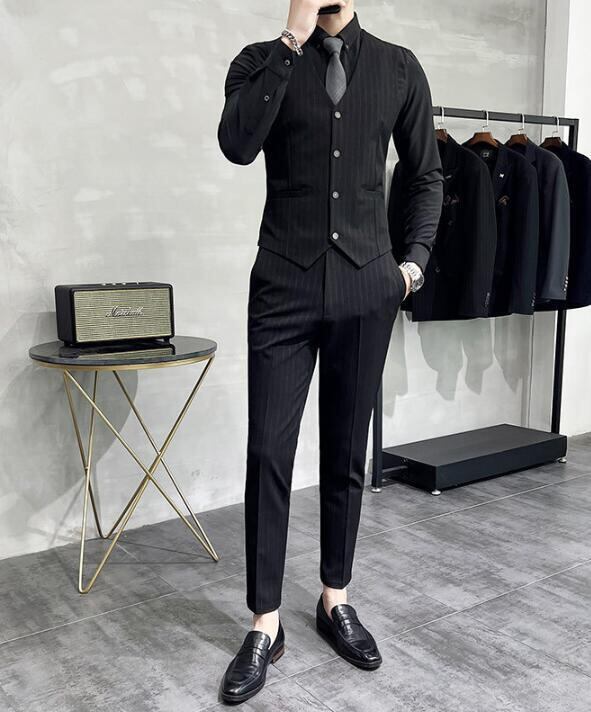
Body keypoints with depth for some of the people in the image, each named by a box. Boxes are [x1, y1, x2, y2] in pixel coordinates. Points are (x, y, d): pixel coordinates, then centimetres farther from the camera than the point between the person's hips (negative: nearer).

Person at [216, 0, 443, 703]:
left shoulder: (398, 67, 9)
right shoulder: (262, 60, 5)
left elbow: (426, 176, 16)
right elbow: (237, 143, -16)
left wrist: (413, 262, 6)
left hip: (366, 291, 2)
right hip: (284, 288, -1)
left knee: (347, 454, 10)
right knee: (268, 453, -3)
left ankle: (334, 600, 27)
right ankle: (265, 625, 12)